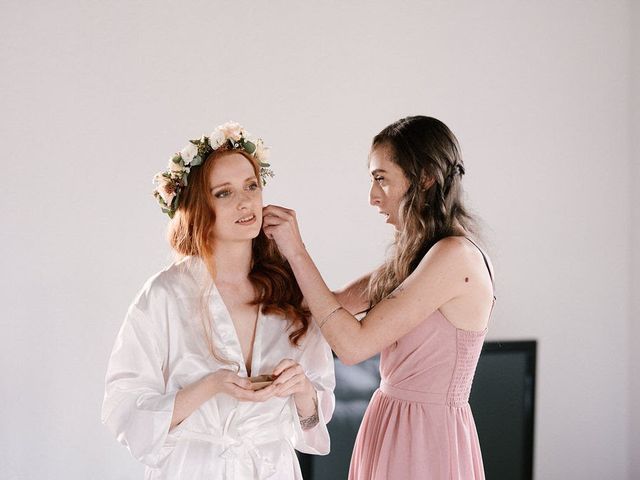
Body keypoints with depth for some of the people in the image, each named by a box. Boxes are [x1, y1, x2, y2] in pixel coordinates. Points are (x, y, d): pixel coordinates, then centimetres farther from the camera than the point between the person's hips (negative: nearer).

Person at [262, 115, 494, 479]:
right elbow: (339, 302, 11)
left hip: (425, 437, -9)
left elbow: (354, 345, -21)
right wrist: (283, 244, 4)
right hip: (395, 429, 9)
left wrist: (297, 252, -17)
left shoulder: (454, 256, -19)